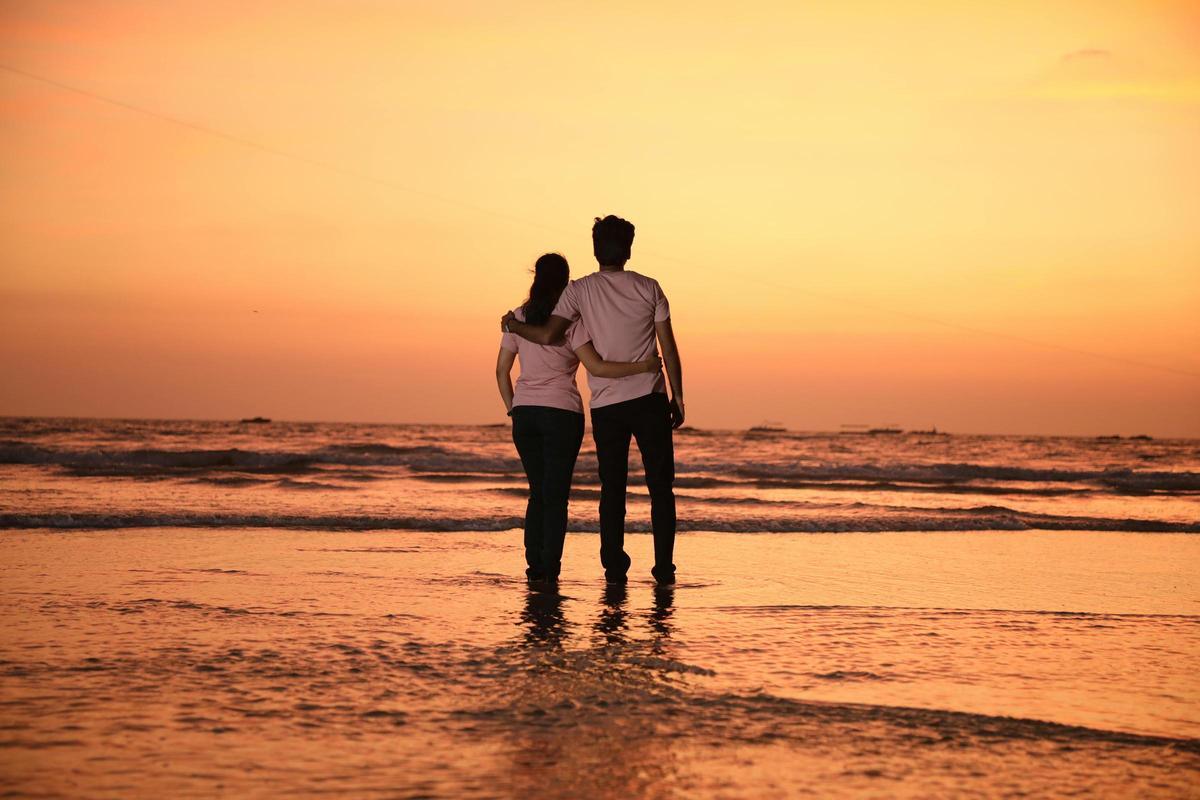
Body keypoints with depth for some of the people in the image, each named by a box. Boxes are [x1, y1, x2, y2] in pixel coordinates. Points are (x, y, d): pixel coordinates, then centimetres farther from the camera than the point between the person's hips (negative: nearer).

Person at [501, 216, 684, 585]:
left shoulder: (580, 290, -2)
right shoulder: (649, 288, 1)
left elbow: (547, 335, -11)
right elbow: (669, 348, 0)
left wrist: (514, 325, 8)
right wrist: (677, 396, 8)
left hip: (605, 405, 0)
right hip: (649, 399, 0)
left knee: (612, 488, 8)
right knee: (660, 486, 6)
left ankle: (615, 567, 4)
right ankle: (664, 567, 2)